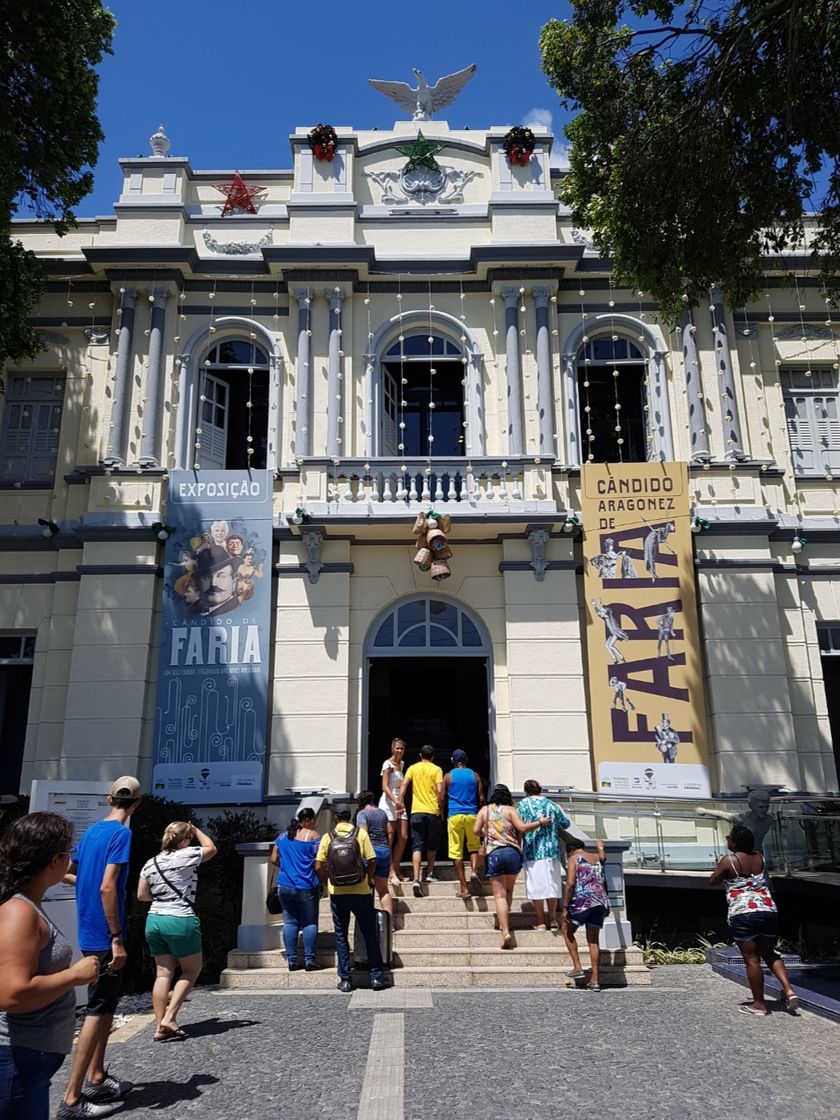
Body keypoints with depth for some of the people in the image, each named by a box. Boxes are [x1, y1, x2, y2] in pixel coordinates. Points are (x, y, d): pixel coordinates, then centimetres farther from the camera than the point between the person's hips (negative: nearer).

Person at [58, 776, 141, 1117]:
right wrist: (118, 939, -21)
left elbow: (66, 874, 16)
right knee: (98, 1011, -2)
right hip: (104, 935, -8)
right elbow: (107, 887, -24)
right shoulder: (121, 833, -17)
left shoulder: (91, 830, 8)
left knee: (106, 1004, 19)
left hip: (88, 933, 8)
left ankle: (96, 1079, 28)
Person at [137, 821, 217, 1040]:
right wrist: (196, 830, 17)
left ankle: (160, 1026, 10)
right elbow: (211, 848, 9)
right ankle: (169, 1018, 2)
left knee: (163, 974, 11)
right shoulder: (186, 856, -9)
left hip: (154, 920, 6)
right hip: (181, 921, -6)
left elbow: (142, 895, 13)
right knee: (191, 971, 11)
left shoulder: (150, 863, 7)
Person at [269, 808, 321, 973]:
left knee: (290, 922, 10)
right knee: (310, 922, 4)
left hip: (285, 885, 5)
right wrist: (323, 880, 3)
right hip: (307, 887, -5)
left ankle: (291, 960, 10)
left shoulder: (283, 836, 10)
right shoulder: (313, 836, -6)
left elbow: (274, 859, 12)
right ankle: (309, 960, 3)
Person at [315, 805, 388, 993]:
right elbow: (372, 861, -7)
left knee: (341, 935, 12)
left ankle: (345, 979, 12)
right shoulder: (361, 833, -3)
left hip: (337, 893, 1)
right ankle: (376, 977, 10)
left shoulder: (327, 837, 0)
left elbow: (319, 866, -3)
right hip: (360, 891, -1)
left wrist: (327, 883, 13)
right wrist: (369, 879, 10)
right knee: (370, 934, 10)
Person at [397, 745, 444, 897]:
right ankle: (430, 873, 27)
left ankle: (416, 879, -16)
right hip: (433, 811, -1)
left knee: (417, 847, -3)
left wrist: (400, 801, -5)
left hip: (417, 811, 1)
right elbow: (440, 791, -7)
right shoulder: (437, 770, 2)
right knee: (432, 845, 20)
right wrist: (441, 808, 4)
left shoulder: (413, 768, 8)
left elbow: (404, 784, -5)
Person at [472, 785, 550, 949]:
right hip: (512, 852, 1)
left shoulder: (484, 810, 12)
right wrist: (540, 823, 5)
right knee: (508, 890, 22)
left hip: (494, 854, -1)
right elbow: (522, 828, -6)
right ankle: (504, 923, 26)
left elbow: (476, 830, 4)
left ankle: (506, 932, -16)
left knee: (500, 894, -3)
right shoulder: (510, 810, 7)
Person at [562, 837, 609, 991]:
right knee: (594, 940, 14)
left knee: (567, 931, 17)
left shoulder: (573, 858, 2)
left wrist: (565, 907, -8)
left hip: (582, 901, -5)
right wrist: (600, 848, 66)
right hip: (600, 902, 5)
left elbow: (570, 883, -10)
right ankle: (595, 980, 11)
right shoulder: (597, 858, 19)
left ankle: (577, 967, 9)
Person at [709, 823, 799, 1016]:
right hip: (768, 910, 5)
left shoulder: (728, 860, -7)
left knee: (751, 959, 3)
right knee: (770, 954, 21)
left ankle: (759, 1004, 9)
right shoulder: (759, 857, 8)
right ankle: (789, 991, 7)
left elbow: (712, 882, 5)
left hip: (742, 914, -5)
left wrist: (719, 867, 21)